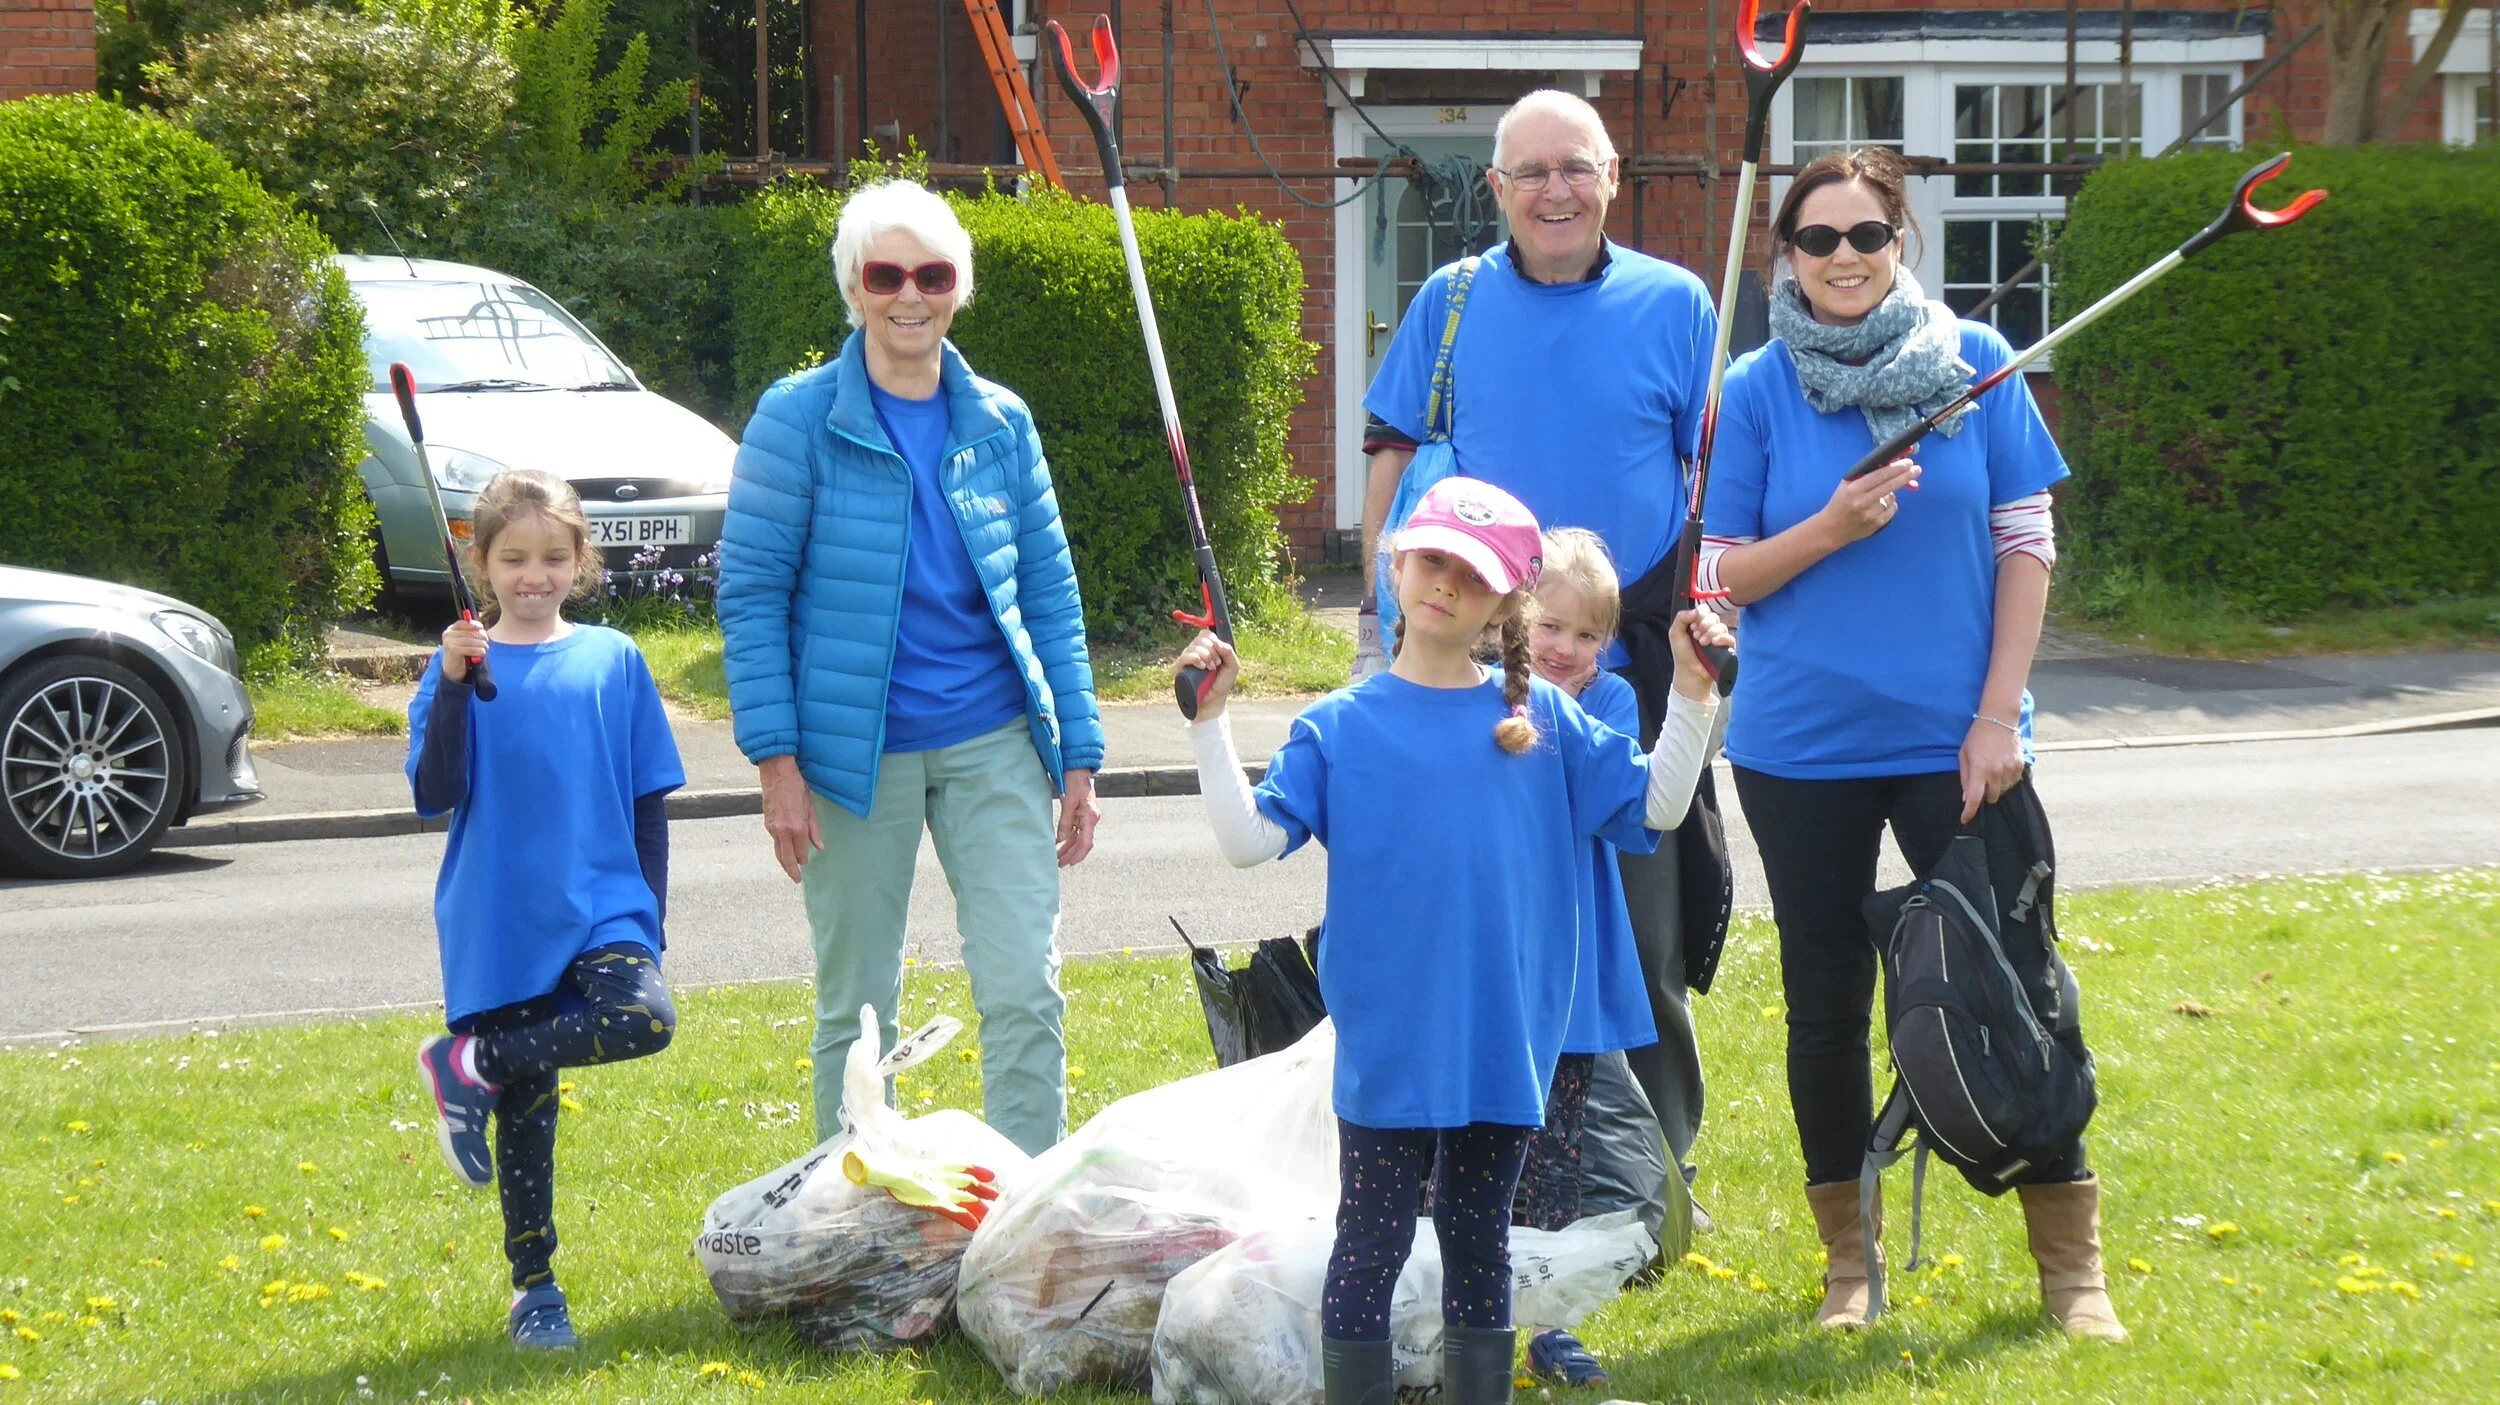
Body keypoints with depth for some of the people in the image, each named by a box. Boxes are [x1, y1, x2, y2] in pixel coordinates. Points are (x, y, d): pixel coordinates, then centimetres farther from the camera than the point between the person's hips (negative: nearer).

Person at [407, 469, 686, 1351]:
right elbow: (434, 797, -9)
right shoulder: (464, 665, 1)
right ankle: (533, 1291, 17)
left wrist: (648, 915, 5)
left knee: (646, 1020, -27)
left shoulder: (614, 660, 5)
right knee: (525, 1113, 2)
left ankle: (468, 1066, -10)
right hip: (499, 923, -1)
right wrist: (453, 685, -19)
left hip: (601, 907, 1)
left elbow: (649, 801, 10)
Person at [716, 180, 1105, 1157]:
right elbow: (750, 593, -6)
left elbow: (1050, 592, 9)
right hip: (855, 752, -2)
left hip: (991, 744, 2)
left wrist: (1078, 755, 5)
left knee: (1025, 993, -6)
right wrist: (776, 761, -12)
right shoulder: (799, 419, -5)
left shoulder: (999, 423, 6)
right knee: (857, 1011, 7)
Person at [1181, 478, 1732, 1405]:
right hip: (1386, 1045, -2)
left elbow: (1656, 806, 5)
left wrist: (1690, 695, -4)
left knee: (1481, 1242, 13)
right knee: (1371, 1249, 4)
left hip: (1504, 1043, 2)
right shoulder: (1339, 728, 0)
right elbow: (1250, 839, -8)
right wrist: (1211, 720, -15)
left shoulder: (1546, 722, 5)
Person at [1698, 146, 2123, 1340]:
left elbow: (2025, 548, 1)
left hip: (1953, 744, -1)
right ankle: (1849, 1262, 21)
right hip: (1801, 749, 1)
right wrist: (1830, 529, -17)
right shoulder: (1757, 391, -1)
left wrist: (1998, 717, -6)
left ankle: (2070, 1262, 9)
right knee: (1826, 1001, 9)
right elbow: (1724, 578, 1)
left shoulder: (1976, 363, -1)